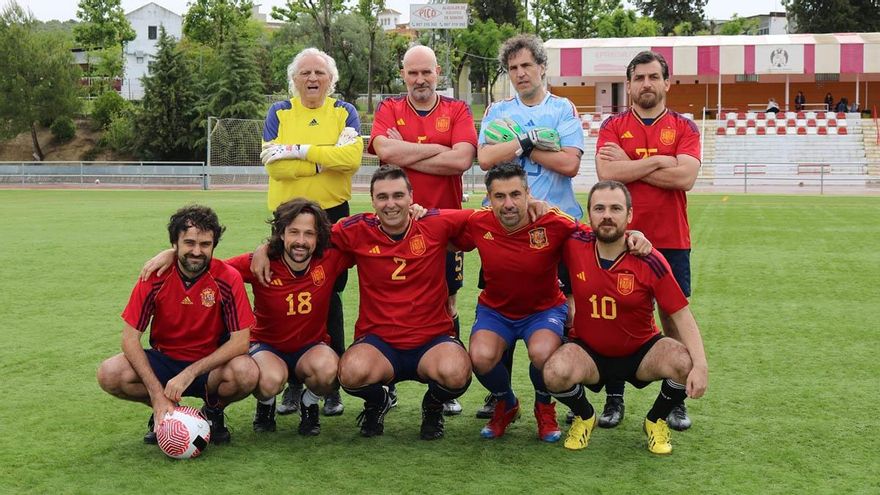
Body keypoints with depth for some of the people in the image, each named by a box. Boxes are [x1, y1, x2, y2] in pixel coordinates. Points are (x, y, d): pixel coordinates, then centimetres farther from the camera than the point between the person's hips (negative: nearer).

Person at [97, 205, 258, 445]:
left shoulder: (228, 279, -16)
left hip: (210, 364, -1)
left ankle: (213, 412, 2)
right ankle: (163, 414, 5)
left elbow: (240, 342, -18)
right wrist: (157, 394, -23)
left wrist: (190, 373, -26)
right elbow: (130, 338, -12)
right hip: (164, 360, 2)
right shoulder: (155, 277, -12)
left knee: (246, 373, -34)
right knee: (109, 374, -25)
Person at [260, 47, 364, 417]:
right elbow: (275, 165, -7)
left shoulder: (344, 113, 9)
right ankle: (292, 384, 11)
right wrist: (327, 158, -10)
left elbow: (352, 157, -11)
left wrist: (299, 151, -12)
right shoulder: (279, 113, 9)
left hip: (332, 214, -1)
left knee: (329, 297, 0)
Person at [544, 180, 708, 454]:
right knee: (555, 372, -32)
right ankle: (584, 416, 5)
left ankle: (656, 420, 6)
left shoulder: (649, 261, -17)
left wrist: (701, 365, -28)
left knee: (686, 364, -28)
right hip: (588, 352, 0)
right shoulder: (574, 245, -14)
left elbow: (681, 315, -15)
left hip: (641, 352, 0)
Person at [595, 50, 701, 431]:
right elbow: (606, 173, -12)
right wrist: (657, 161, -12)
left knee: (674, 318, 5)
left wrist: (629, 164, -10)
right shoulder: (613, 126, 5)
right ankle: (614, 400, 15)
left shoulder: (684, 127, 5)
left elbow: (686, 177, -13)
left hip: (671, 242, 0)